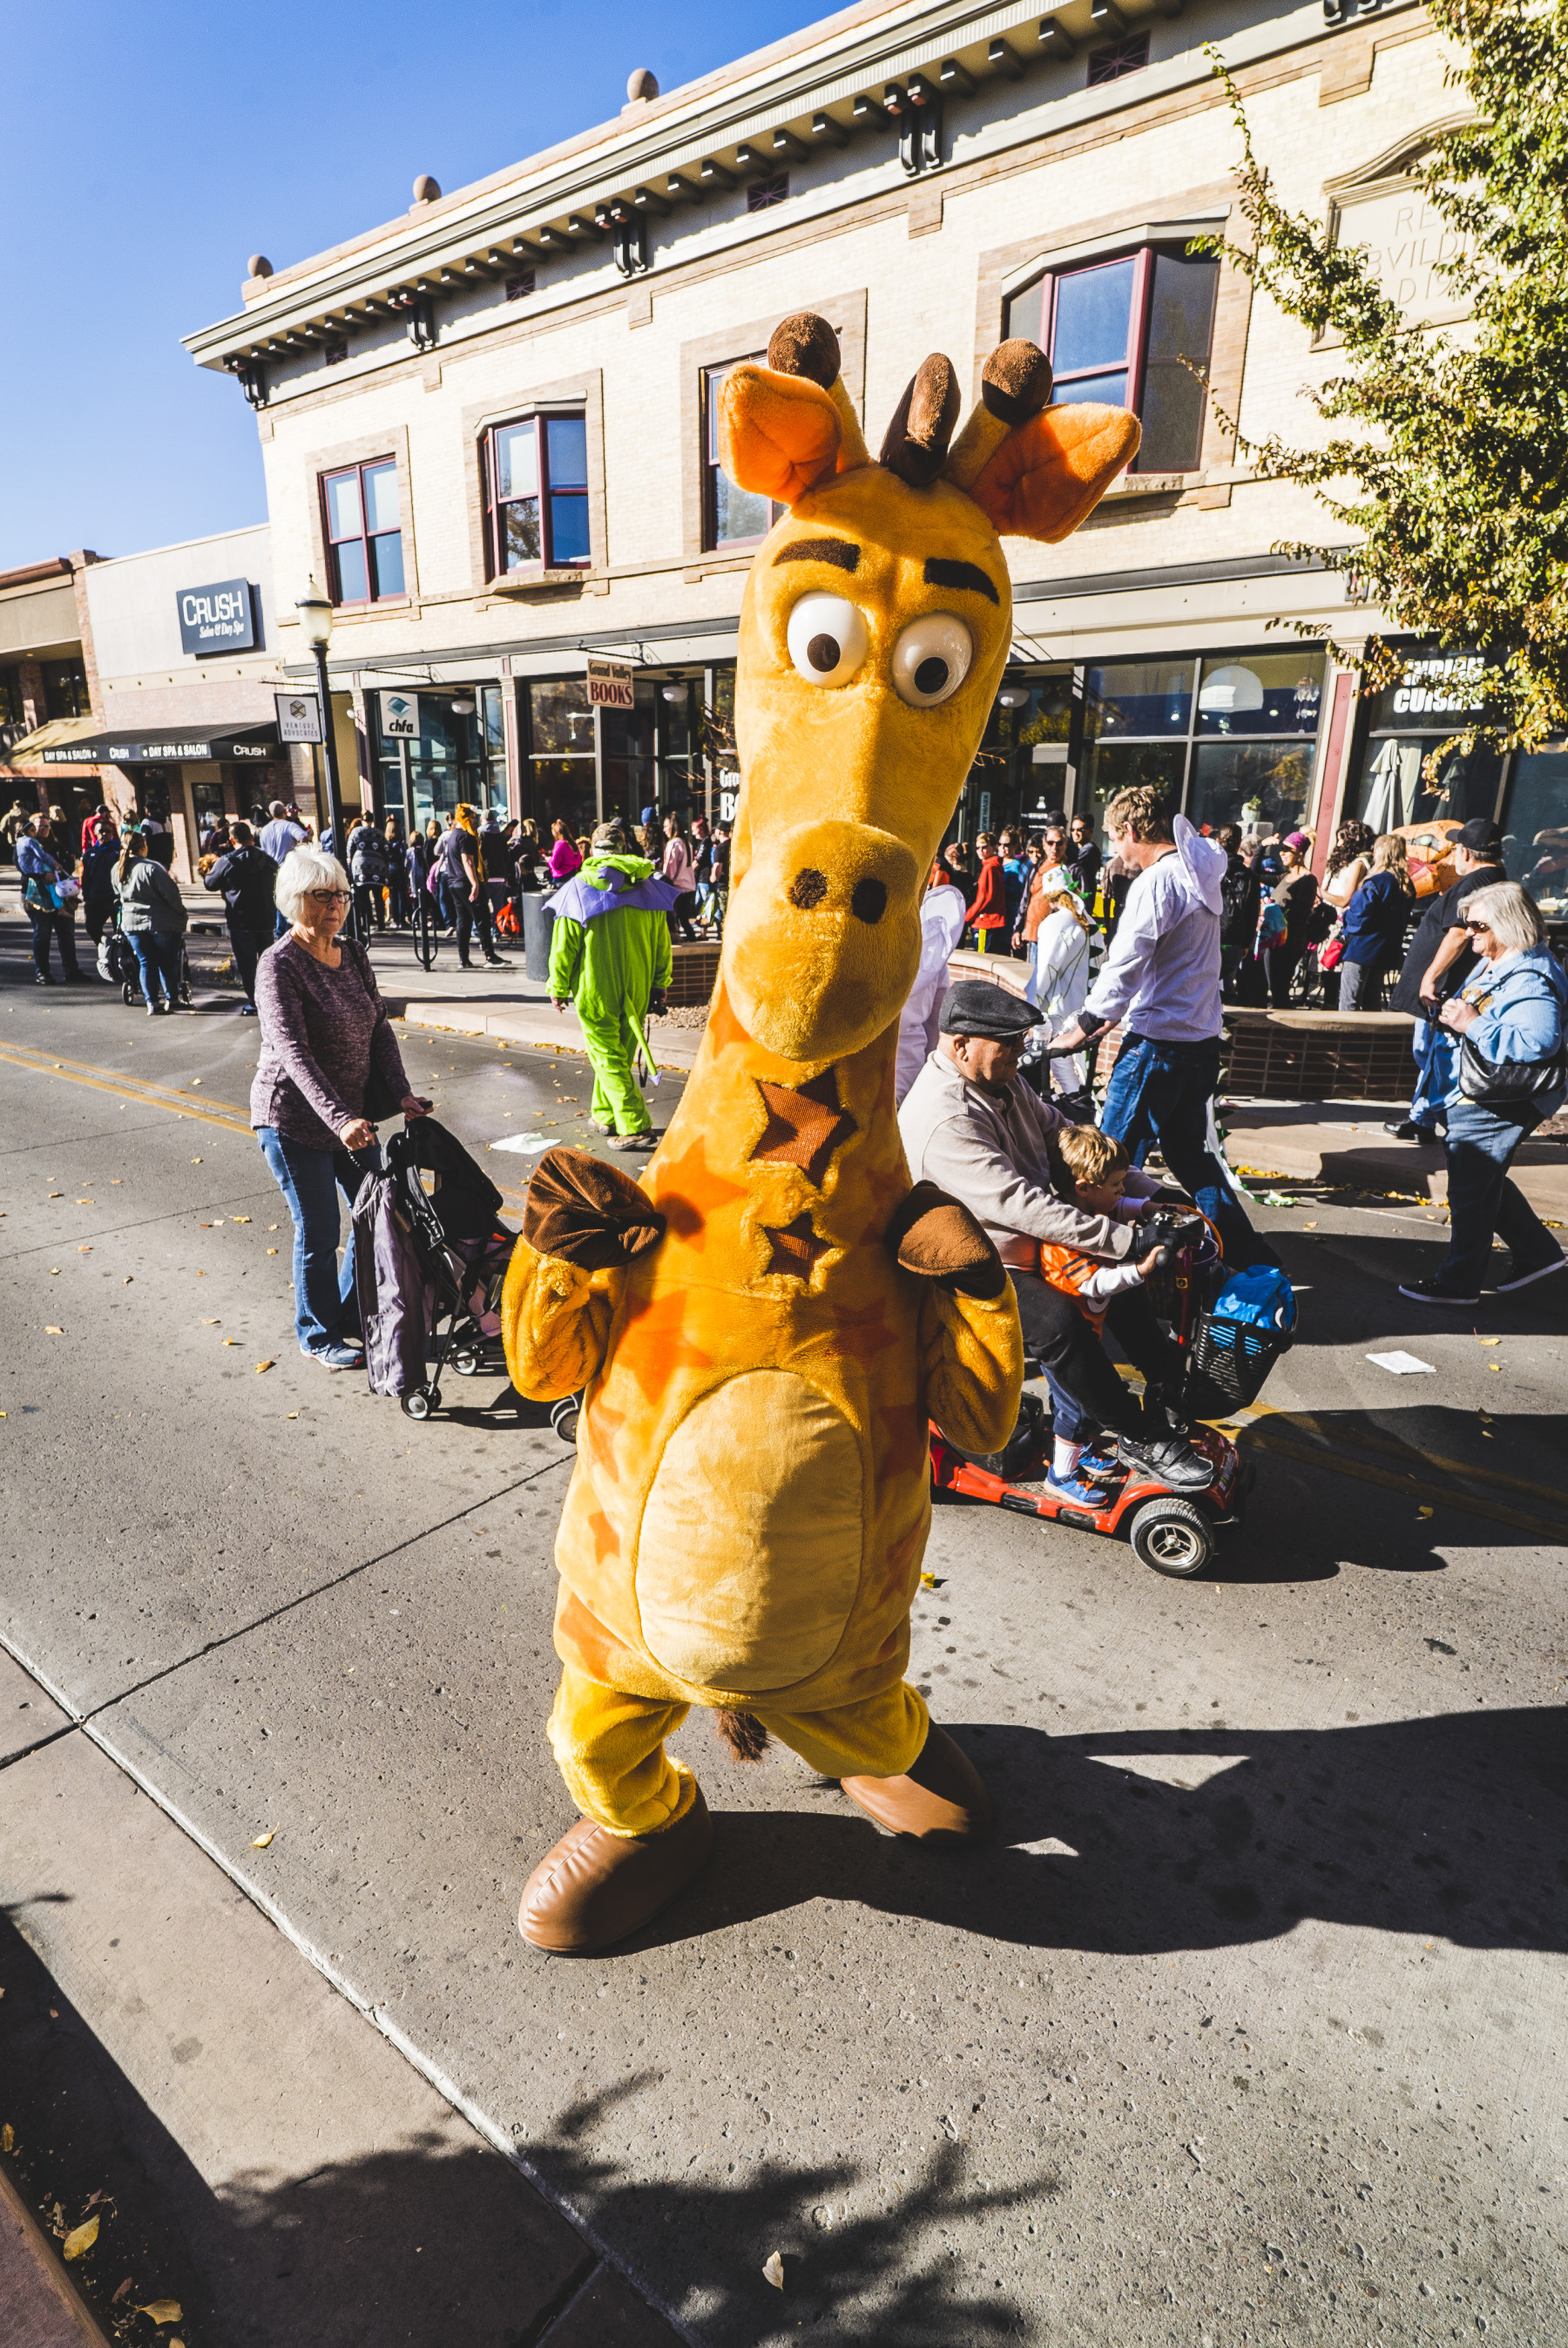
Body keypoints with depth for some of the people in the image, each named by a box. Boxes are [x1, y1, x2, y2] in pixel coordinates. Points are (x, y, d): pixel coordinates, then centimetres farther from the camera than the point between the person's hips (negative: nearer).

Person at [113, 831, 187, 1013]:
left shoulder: (117, 869, 4)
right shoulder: (151, 867, -16)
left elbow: (118, 895, 17)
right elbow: (171, 894, -16)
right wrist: (182, 913, -2)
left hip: (131, 923, 5)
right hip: (161, 923, -5)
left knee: (146, 963, 9)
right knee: (167, 962, 8)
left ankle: (151, 1002, 4)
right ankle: (171, 999, 13)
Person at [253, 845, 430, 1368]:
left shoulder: (354, 955, 5)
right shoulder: (279, 965, -16)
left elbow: (380, 1027, 6)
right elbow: (293, 1051, -25)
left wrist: (400, 1092, -8)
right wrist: (340, 1118, -35)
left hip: (353, 1114, 7)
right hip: (294, 1120, -7)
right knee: (319, 1234, 3)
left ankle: (352, 1312, 34)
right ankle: (318, 1336, 24)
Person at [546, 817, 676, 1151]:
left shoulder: (578, 890, -7)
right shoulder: (648, 886, 3)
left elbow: (563, 949, -5)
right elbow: (662, 944, 8)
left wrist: (558, 989, 6)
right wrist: (660, 985, 17)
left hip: (596, 992, -4)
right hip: (637, 992, 4)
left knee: (609, 1059, -1)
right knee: (620, 1054, 17)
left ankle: (636, 1128, -9)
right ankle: (605, 1116, 30)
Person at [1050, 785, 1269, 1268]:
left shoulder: (1155, 883, -16)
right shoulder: (1200, 875, 12)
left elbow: (1123, 968, -17)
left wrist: (1081, 1028, -6)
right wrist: (1117, 1014, 19)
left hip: (1158, 1044, -9)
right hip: (1202, 1041, 9)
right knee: (1190, 1154, 18)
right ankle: (1250, 1257, 23)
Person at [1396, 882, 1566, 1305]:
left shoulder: (1530, 978, -22)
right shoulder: (1492, 965, 10)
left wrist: (1473, 1025, -31)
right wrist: (1455, 1018, 7)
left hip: (1498, 1105, -11)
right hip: (1476, 1097, 11)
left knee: (1471, 1190, -1)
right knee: (1485, 1182, 20)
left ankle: (1459, 1282, 11)